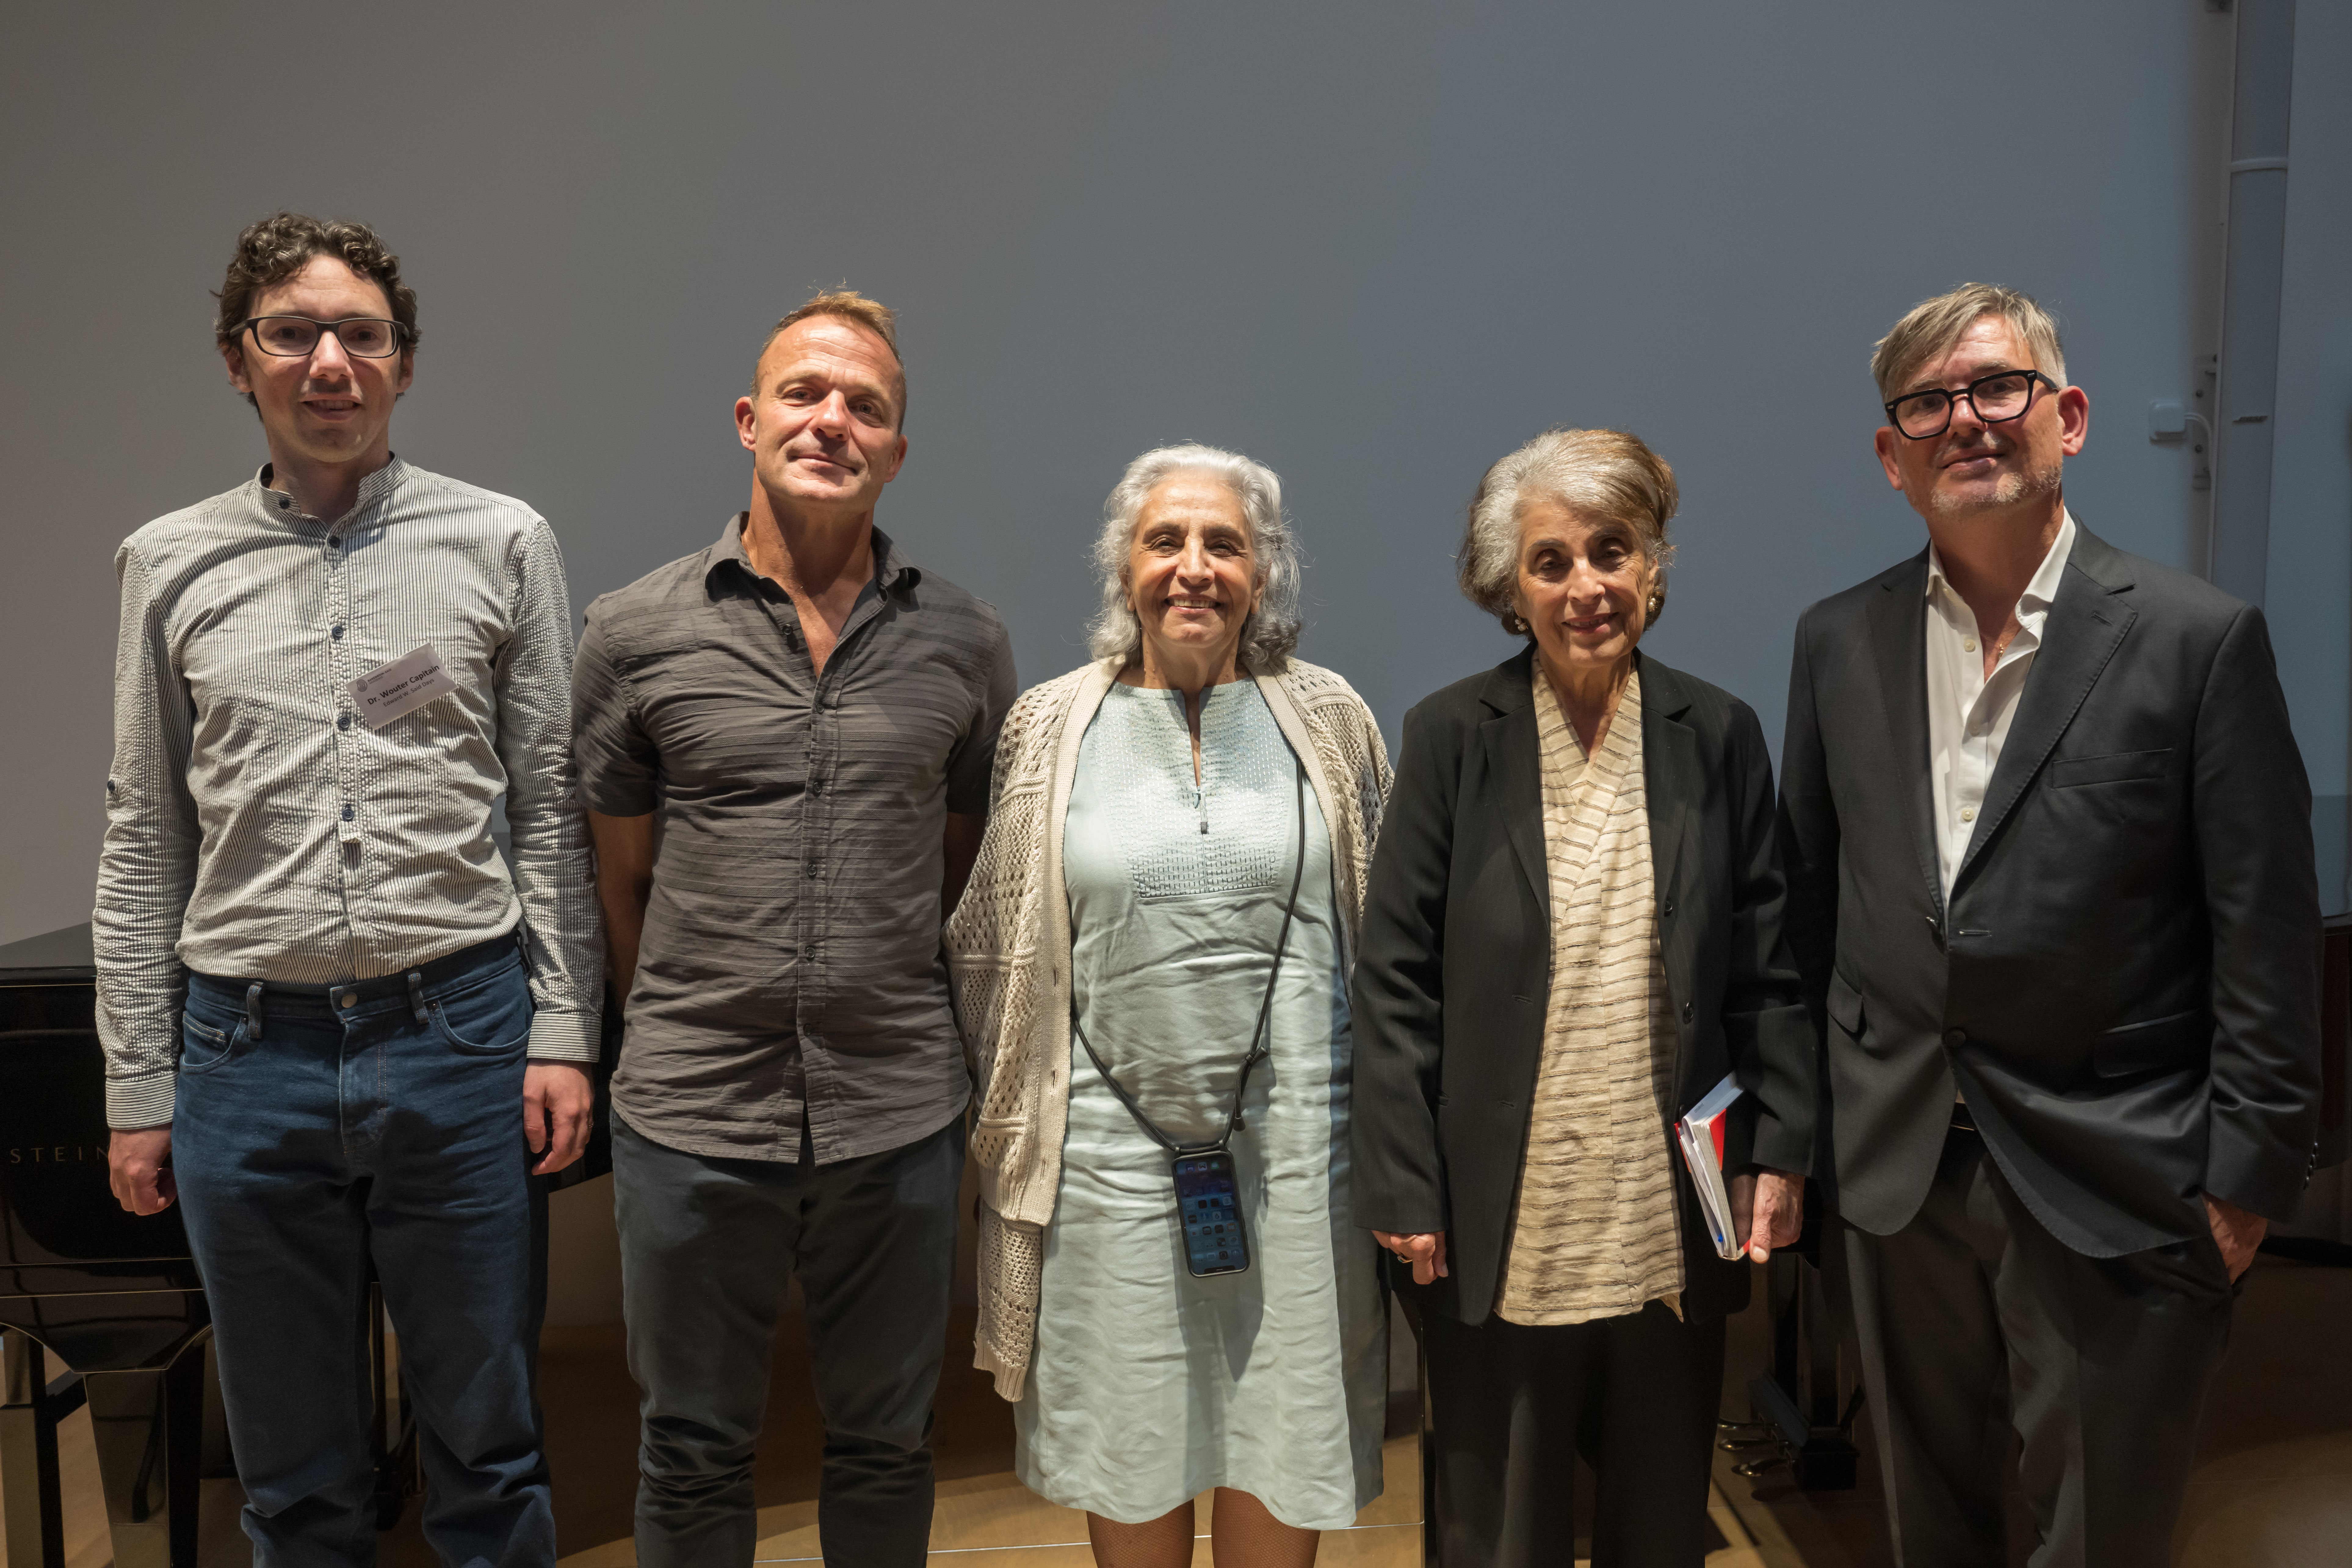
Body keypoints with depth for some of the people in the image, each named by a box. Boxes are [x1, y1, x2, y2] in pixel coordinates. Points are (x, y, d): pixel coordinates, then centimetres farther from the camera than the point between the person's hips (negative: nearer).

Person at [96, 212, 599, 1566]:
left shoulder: (504, 544, 2)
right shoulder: (171, 565, 8)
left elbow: (554, 812, 2)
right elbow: (144, 846, 10)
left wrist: (564, 1031, -4)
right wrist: (139, 1088, 8)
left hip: (459, 1034, -2)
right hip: (249, 1049, 2)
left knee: (489, 1451, 10)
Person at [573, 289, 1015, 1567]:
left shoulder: (964, 642, 1)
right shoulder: (636, 635, -2)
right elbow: (621, 880, 6)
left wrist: (886, 1017, 10)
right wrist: (683, 1039, 10)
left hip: (900, 1121, 1)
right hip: (694, 1123, -1)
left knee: (885, 1448, 17)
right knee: (694, 1455, 16)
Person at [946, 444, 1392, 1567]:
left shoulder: (1329, 718, 3)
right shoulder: (1049, 726, 2)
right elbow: (990, 947, 9)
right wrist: (1006, 1123, 9)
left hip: (1292, 1142, 0)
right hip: (1110, 1144, 0)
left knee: (1282, 1461, 11)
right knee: (1129, 1450, 13)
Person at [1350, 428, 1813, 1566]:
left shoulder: (1717, 735, 2)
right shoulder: (1452, 735, -5)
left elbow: (1768, 971, 6)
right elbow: (1394, 981, -5)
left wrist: (1780, 1152, -1)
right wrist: (1403, 1192, -8)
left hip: (1674, 1215, 2)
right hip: (1502, 1225, -2)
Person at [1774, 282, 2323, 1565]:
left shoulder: (2199, 639, -9)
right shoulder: (1838, 642, 3)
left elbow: (2266, 934, -7)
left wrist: (2248, 1173, -7)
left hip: (2113, 1189, -3)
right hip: (1897, 1168, 4)